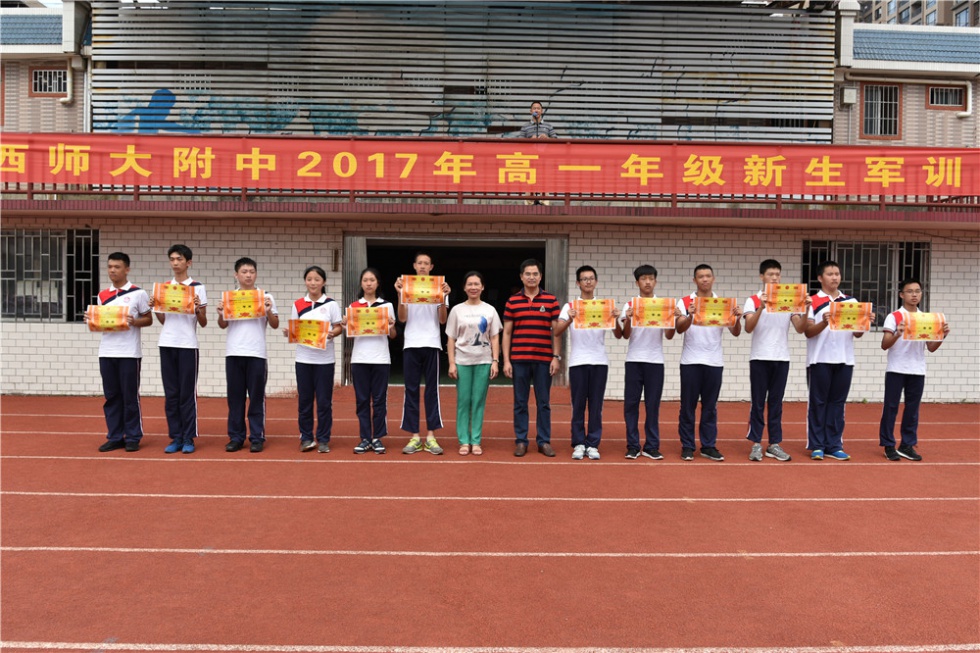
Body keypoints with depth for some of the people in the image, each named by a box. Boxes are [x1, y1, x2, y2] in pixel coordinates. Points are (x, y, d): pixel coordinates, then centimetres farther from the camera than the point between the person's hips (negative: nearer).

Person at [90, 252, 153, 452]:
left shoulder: (138, 293, -1)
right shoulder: (102, 295, 12)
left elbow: (148, 320, 1)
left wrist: (134, 321, -18)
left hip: (129, 353, -4)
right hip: (106, 352, 4)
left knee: (130, 396, 1)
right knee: (111, 396, 8)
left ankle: (133, 438, 9)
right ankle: (114, 437, 15)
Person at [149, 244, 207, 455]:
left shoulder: (198, 288, 1)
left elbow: (203, 323, 1)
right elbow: (162, 320, 16)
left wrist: (198, 309, -17)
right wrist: (154, 308, -2)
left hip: (188, 346, -4)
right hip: (166, 344, 4)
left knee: (187, 393, 0)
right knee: (171, 394, 6)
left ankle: (188, 438, 7)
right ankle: (175, 438, 13)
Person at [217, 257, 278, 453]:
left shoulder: (266, 297, 5)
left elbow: (275, 325, 4)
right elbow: (223, 325, 11)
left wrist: (269, 311, -14)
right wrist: (220, 314, -8)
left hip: (257, 354, -2)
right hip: (233, 353, 2)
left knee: (257, 397, 1)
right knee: (235, 397, 6)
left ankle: (257, 438, 8)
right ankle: (236, 437, 14)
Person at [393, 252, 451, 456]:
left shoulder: (439, 287, 7)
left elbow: (442, 320, 1)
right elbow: (402, 319, -1)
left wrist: (444, 297, -12)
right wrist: (400, 295, -12)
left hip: (432, 344, 0)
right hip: (411, 344, 0)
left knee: (432, 390, 1)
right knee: (411, 390, 2)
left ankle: (430, 436, 5)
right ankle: (414, 437, 7)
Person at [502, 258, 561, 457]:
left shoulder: (551, 300, 5)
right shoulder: (512, 301, 5)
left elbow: (556, 331, 6)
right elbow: (506, 332, 6)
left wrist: (556, 357, -2)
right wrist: (506, 360, 0)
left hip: (544, 359, 0)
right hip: (519, 360, 0)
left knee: (544, 402, 6)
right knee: (520, 402, 6)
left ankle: (544, 441, 15)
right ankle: (521, 441, 15)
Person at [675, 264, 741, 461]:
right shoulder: (685, 302, 1)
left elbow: (735, 333, 3)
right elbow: (679, 328, -11)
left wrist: (737, 318, -17)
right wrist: (691, 316, -30)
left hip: (714, 362, 2)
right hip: (690, 361, -2)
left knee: (710, 407, 8)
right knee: (688, 406, 3)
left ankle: (708, 446, 16)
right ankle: (687, 446, 12)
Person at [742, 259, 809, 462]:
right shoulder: (753, 300, -1)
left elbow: (800, 329, 1)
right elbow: (748, 328, -15)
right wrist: (761, 307, -28)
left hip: (782, 358, 3)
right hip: (759, 358, -3)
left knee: (776, 403, 8)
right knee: (758, 403, 1)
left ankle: (774, 444, 14)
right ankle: (756, 444, 7)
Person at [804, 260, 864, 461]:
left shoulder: (851, 302, 12)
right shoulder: (813, 302, 1)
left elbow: (857, 334, 10)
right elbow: (808, 332, -6)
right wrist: (824, 322, -24)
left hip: (844, 360, 4)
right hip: (820, 360, -3)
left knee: (837, 403, 8)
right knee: (818, 403, 2)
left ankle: (834, 445, 15)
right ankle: (817, 446, 8)